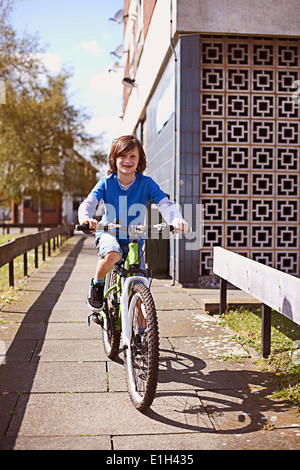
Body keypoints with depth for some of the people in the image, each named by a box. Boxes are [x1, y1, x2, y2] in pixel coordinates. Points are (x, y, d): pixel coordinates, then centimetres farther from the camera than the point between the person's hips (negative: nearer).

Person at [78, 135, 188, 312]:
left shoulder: (147, 183, -11)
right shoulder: (106, 183, -10)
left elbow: (165, 204, -22)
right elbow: (89, 202, -21)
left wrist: (177, 220, -45)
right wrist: (85, 218, -47)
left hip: (135, 239, 1)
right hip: (109, 233, -1)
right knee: (112, 254, -38)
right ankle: (97, 284, -6)